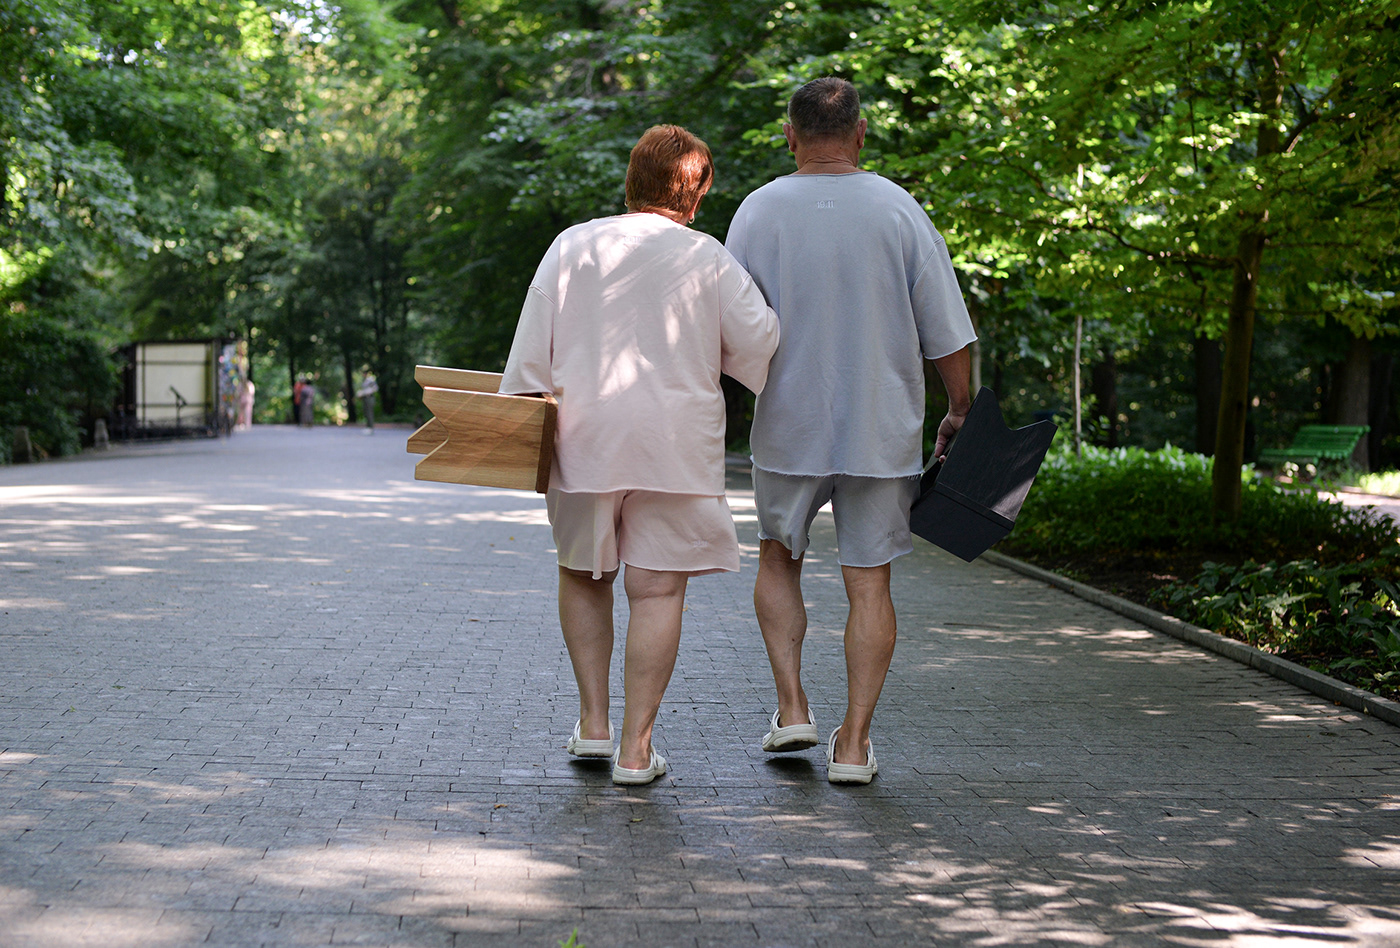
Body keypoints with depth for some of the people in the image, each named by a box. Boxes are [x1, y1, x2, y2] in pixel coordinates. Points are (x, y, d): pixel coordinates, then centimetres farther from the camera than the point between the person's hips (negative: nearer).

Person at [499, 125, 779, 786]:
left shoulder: (572, 246, 3)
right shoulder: (707, 258, -2)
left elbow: (531, 346, 2)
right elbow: (759, 341, 0)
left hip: (584, 437, 2)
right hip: (675, 441, -2)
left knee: (583, 574, 19)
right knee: (657, 590, 2)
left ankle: (593, 723, 18)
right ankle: (635, 748, 0)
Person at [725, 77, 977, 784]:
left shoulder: (757, 211, -3)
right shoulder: (898, 210, -4)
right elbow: (946, 332, -3)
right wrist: (960, 413, 9)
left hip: (788, 427, 1)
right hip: (882, 431, 0)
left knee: (778, 558, 21)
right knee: (869, 582, 5)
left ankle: (792, 706, 13)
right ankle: (853, 743, 6)